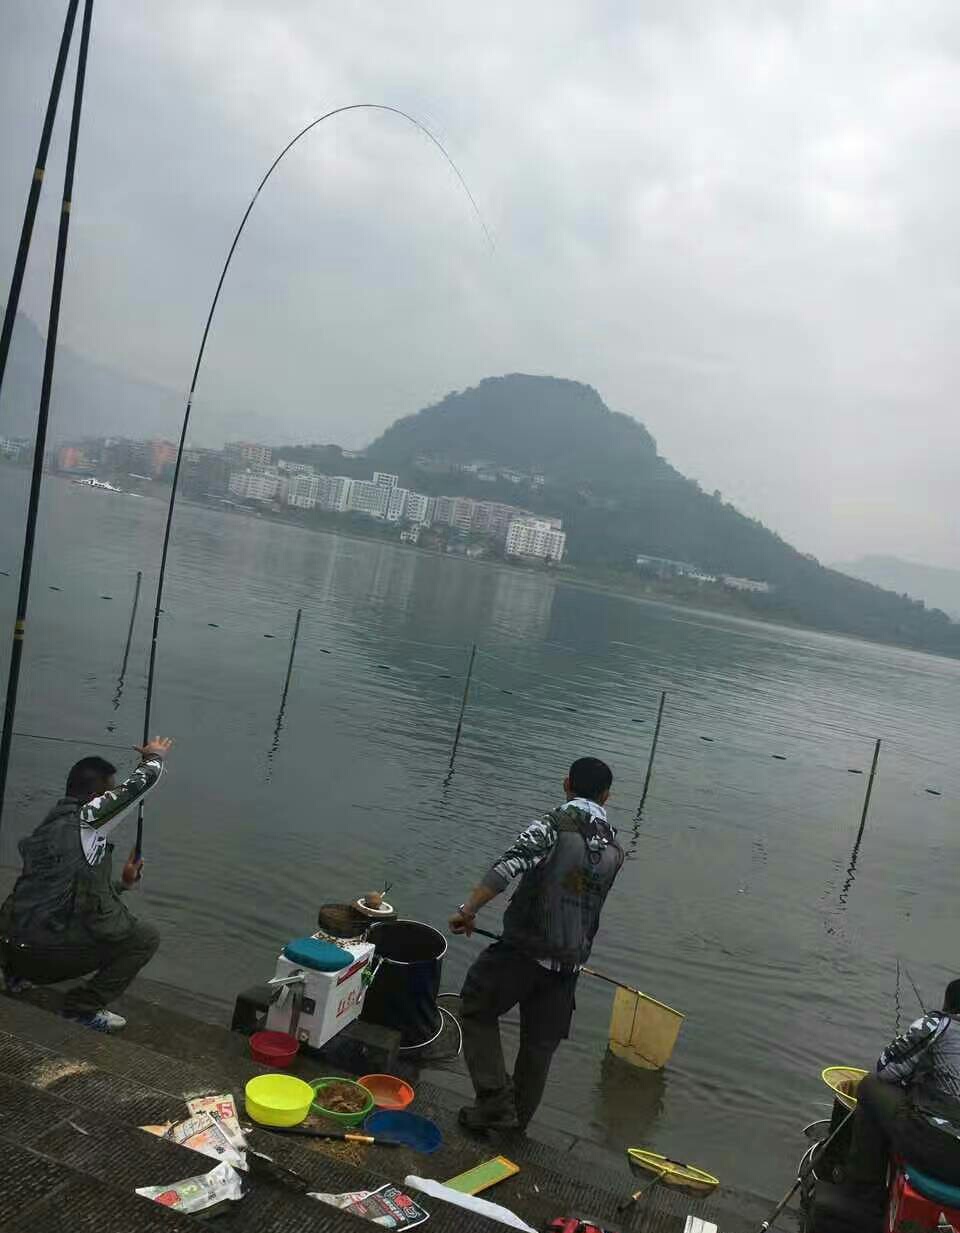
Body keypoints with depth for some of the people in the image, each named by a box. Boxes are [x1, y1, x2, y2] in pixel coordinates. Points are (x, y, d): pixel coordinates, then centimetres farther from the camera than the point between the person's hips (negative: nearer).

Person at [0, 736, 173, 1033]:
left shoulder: (50, 825, 18)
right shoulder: (85, 819, -10)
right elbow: (138, 785, -8)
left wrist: (123, 883, 28)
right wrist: (154, 756, 13)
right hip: (44, 949, -9)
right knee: (146, 937, 1)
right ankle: (83, 1007, 0)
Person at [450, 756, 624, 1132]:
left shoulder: (555, 824, -13)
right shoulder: (614, 847, 5)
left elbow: (508, 867, -27)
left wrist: (467, 910, -23)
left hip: (525, 951, -5)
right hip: (570, 961, 5)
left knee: (477, 1011, 16)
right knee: (540, 1045, 19)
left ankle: (496, 1103, 9)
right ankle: (515, 1122, 31)